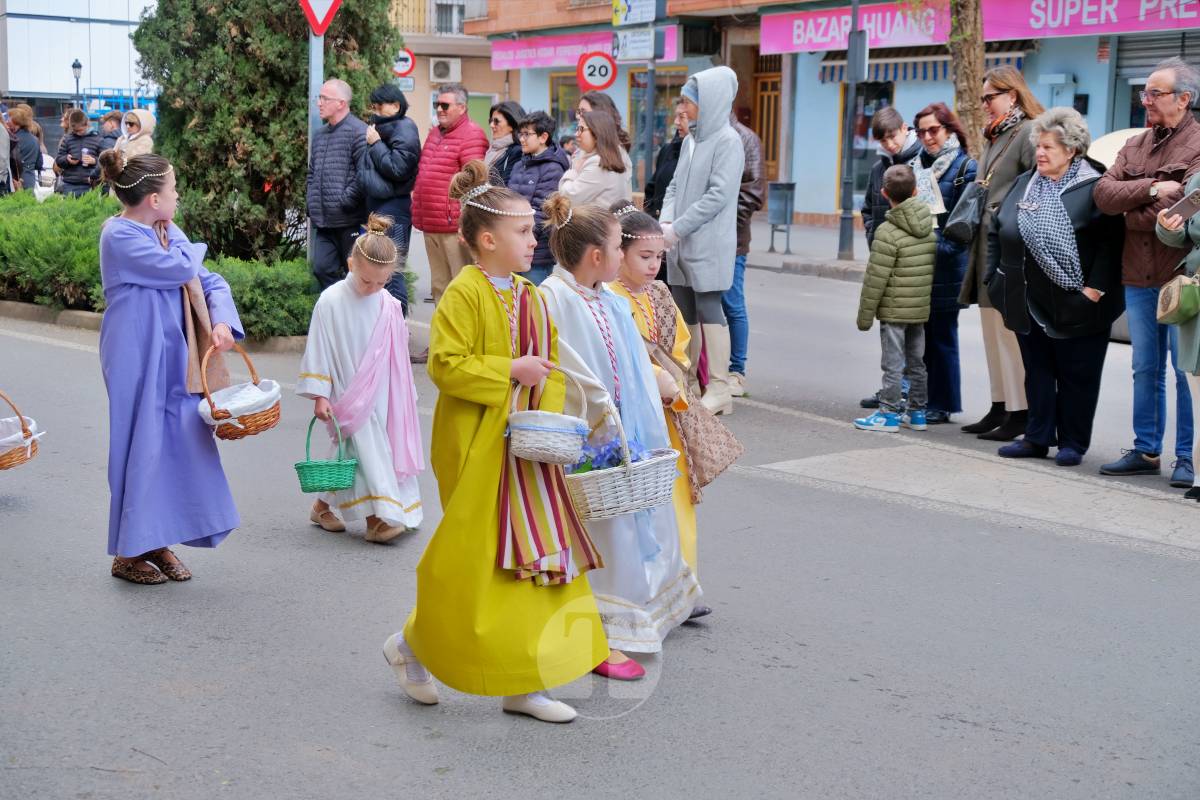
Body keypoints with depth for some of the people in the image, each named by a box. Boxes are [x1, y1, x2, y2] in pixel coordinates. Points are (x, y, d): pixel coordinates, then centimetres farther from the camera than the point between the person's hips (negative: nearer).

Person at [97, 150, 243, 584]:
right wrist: (191, 250, 0)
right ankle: (128, 553, 13)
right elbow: (182, 269, -22)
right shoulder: (120, 235, -15)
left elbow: (210, 281, 9)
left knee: (181, 445, 8)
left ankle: (158, 542, 22)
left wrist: (222, 323, -9)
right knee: (142, 448, -1)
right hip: (138, 359, -7)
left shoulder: (168, 232, 9)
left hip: (176, 358, 7)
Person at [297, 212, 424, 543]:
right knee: (363, 445, -11)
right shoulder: (331, 301, -12)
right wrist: (319, 395, -9)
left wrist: (404, 395, 12)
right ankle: (378, 516, -11)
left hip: (379, 393, 4)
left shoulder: (389, 306, -1)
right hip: (346, 392, -4)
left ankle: (325, 506, 23)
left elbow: (398, 356, 8)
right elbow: (318, 350, -8)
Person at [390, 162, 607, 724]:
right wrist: (511, 370, -19)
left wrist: (549, 419, -1)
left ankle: (523, 684, 16)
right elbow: (445, 364, -19)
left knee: (533, 560, 8)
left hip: (528, 451, 8)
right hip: (477, 450, -8)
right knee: (472, 561, -1)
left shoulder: (531, 298, 12)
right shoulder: (464, 294, -12)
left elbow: (551, 368, 15)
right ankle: (412, 645, 22)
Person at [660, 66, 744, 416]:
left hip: (708, 245, -7)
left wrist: (678, 228, -16)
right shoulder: (690, 141, 15)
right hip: (681, 245, 8)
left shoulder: (727, 141, -9)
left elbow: (718, 195, -16)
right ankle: (687, 384, 19)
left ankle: (719, 390, -2)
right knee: (684, 313, 10)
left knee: (708, 311, -7)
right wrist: (665, 222, -2)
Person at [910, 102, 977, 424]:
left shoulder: (965, 166, -3)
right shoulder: (916, 165, 16)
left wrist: (936, 247, -15)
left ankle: (941, 404, 5)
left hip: (945, 265, -6)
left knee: (941, 334, -1)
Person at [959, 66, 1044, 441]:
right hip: (988, 245, 10)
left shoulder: (1028, 134, -10)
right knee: (993, 334, 13)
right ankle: (999, 407, 20)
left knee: (1011, 331, -8)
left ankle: (1020, 413, -3)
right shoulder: (994, 137, 19)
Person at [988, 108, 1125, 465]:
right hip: (1028, 302, 6)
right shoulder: (1024, 183, 11)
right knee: (1037, 372, 13)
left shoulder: (1094, 188, -9)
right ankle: (1038, 438, 22)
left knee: (1076, 376, 5)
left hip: (1075, 305, -6)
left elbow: (1111, 241, -14)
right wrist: (996, 276, 8)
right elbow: (996, 230, 16)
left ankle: (1072, 444, 15)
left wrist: (1095, 288, -18)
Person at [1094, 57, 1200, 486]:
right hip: (1138, 275, 6)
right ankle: (1146, 451, 22)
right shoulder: (1135, 147, 14)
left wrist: (1133, 215, -14)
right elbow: (1103, 193, 0)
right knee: (1145, 369, 13)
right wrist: (1150, 189, -14)